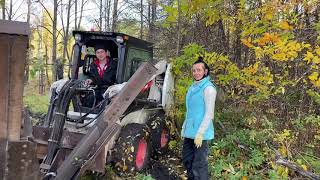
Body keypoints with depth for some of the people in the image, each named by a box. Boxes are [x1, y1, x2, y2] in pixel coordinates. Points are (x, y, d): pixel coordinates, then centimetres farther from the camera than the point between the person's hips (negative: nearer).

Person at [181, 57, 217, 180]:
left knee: (199, 164, 0)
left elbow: (209, 113, -15)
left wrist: (200, 133, -19)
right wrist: (184, 128, 17)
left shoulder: (208, 88, -12)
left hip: (200, 133, -8)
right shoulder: (193, 87, 12)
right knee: (187, 160, 17)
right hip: (189, 132, 8)